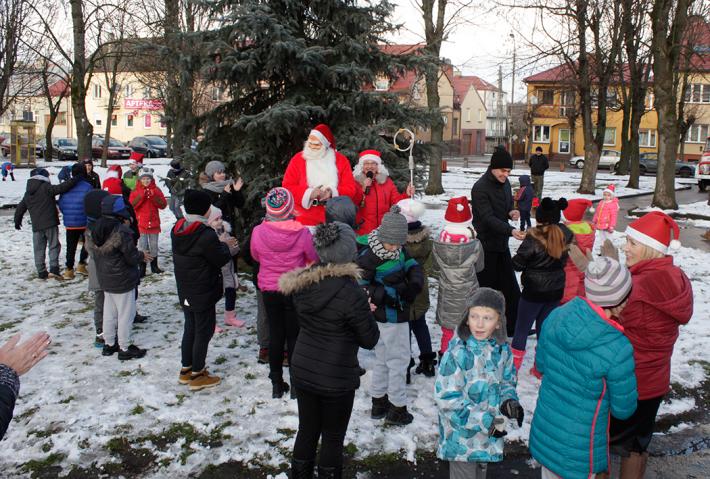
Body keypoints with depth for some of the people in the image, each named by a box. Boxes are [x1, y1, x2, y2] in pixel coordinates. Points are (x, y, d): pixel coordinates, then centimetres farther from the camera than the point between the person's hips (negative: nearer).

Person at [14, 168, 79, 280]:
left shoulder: (28, 193, 14)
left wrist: (17, 221, 32)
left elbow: (20, 208, 20)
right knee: (54, 246, 0)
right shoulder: (46, 188, -8)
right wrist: (75, 180, -13)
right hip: (50, 223, -5)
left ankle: (41, 272, 13)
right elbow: (61, 188, -18)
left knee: (39, 249, 10)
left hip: (36, 226, 6)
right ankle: (54, 269, -12)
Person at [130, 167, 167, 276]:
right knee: (142, 246, -2)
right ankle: (142, 269, 3)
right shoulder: (136, 191, 1)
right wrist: (141, 196, -21)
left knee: (154, 245, 12)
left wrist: (154, 197, -17)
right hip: (141, 223, -2)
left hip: (154, 223, 2)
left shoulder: (156, 190, 4)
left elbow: (163, 205, -3)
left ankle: (154, 266, 25)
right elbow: (131, 206, -11)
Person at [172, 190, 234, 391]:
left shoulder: (178, 229, 1)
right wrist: (224, 245, 3)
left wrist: (220, 244, 9)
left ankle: (186, 369, 32)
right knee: (203, 331, 7)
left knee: (190, 328, 21)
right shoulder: (206, 235, -26)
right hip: (203, 293, -8)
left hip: (184, 291, 8)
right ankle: (197, 375, 17)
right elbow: (221, 259, -16)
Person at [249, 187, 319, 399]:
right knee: (294, 335, 10)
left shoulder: (258, 232, -14)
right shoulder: (302, 233, -19)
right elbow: (314, 258, -3)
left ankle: (277, 383, 22)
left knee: (275, 335, 14)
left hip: (269, 290, 2)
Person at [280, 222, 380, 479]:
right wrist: (365, 313, 4)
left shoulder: (301, 282, -5)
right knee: (332, 438, 13)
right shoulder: (351, 293, -24)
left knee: (307, 431, 21)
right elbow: (370, 339, -14)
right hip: (337, 378, -5)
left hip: (302, 370, 5)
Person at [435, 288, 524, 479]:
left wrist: (508, 400, -12)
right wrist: (485, 421, -25)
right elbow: (447, 399, -24)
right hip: (462, 436, -6)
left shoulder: (502, 350, -6)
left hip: (489, 435, 6)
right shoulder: (457, 354, -25)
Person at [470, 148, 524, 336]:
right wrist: (511, 231, -38)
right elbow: (488, 218, -26)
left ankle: (514, 327, 26)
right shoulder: (480, 188, -19)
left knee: (511, 288, 13)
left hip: (501, 244, 8)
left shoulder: (505, 183, 6)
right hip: (485, 246, -8)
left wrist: (512, 213, -5)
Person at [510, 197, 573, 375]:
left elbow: (517, 264, -15)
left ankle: (512, 367, 15)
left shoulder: (533, 239, -21)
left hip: (534, 291, -5)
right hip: (556, 290, 5)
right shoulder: (565, 236, -4)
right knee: (545, 327, 17)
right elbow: (563, 261, 9)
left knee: (521, 329, 8)